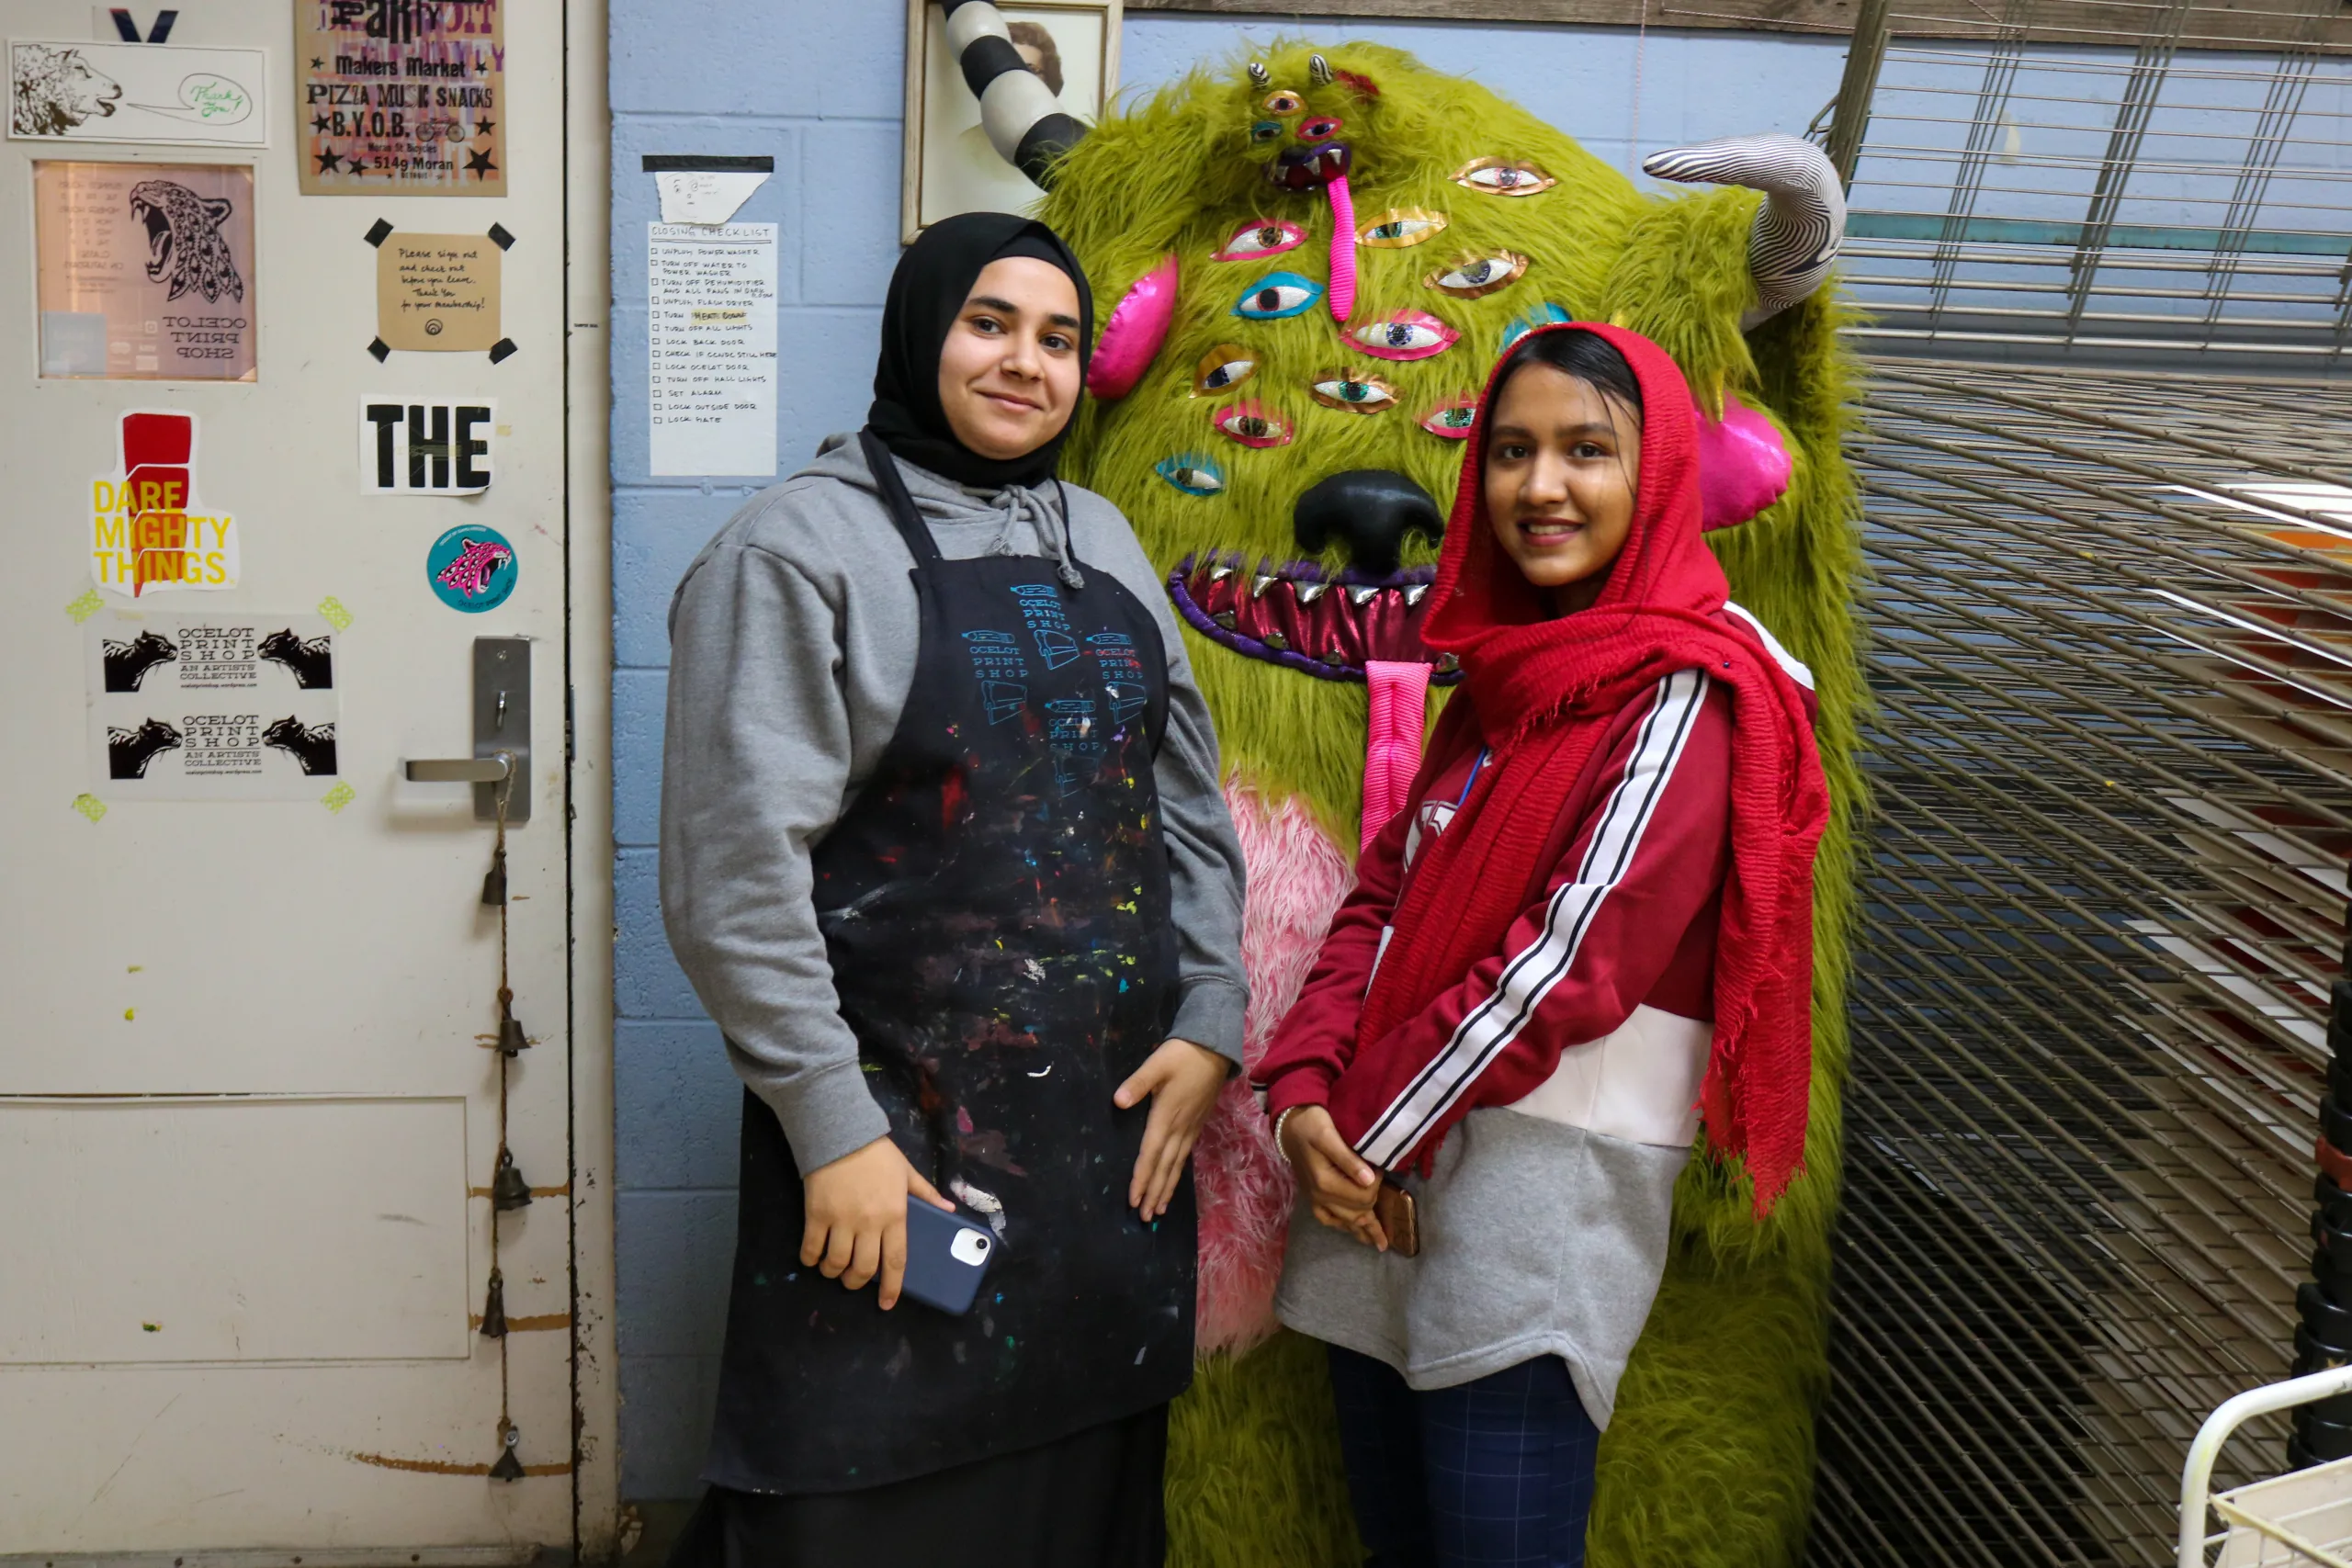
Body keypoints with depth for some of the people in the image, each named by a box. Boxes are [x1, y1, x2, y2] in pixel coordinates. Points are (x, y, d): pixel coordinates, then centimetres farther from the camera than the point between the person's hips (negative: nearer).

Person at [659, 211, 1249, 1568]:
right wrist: (833, 1132, -16)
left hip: (1121, 1129, 6)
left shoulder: (1101, 542, 14)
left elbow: (1190, 805, 16)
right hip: (898, 1148, -5)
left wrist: (1209, 1019, 4)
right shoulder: (798, 550, -7)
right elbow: (737, 871, -14)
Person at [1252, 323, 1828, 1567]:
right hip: (1382, 1172, 7)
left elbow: (1578, 958, -16)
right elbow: (1385, 896, 11)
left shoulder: (1686, 693, -9)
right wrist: (1306, 1086, -4)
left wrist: (1372, 1128, -11)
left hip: (1542, 1172, -7)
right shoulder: (1501, 673, 15)